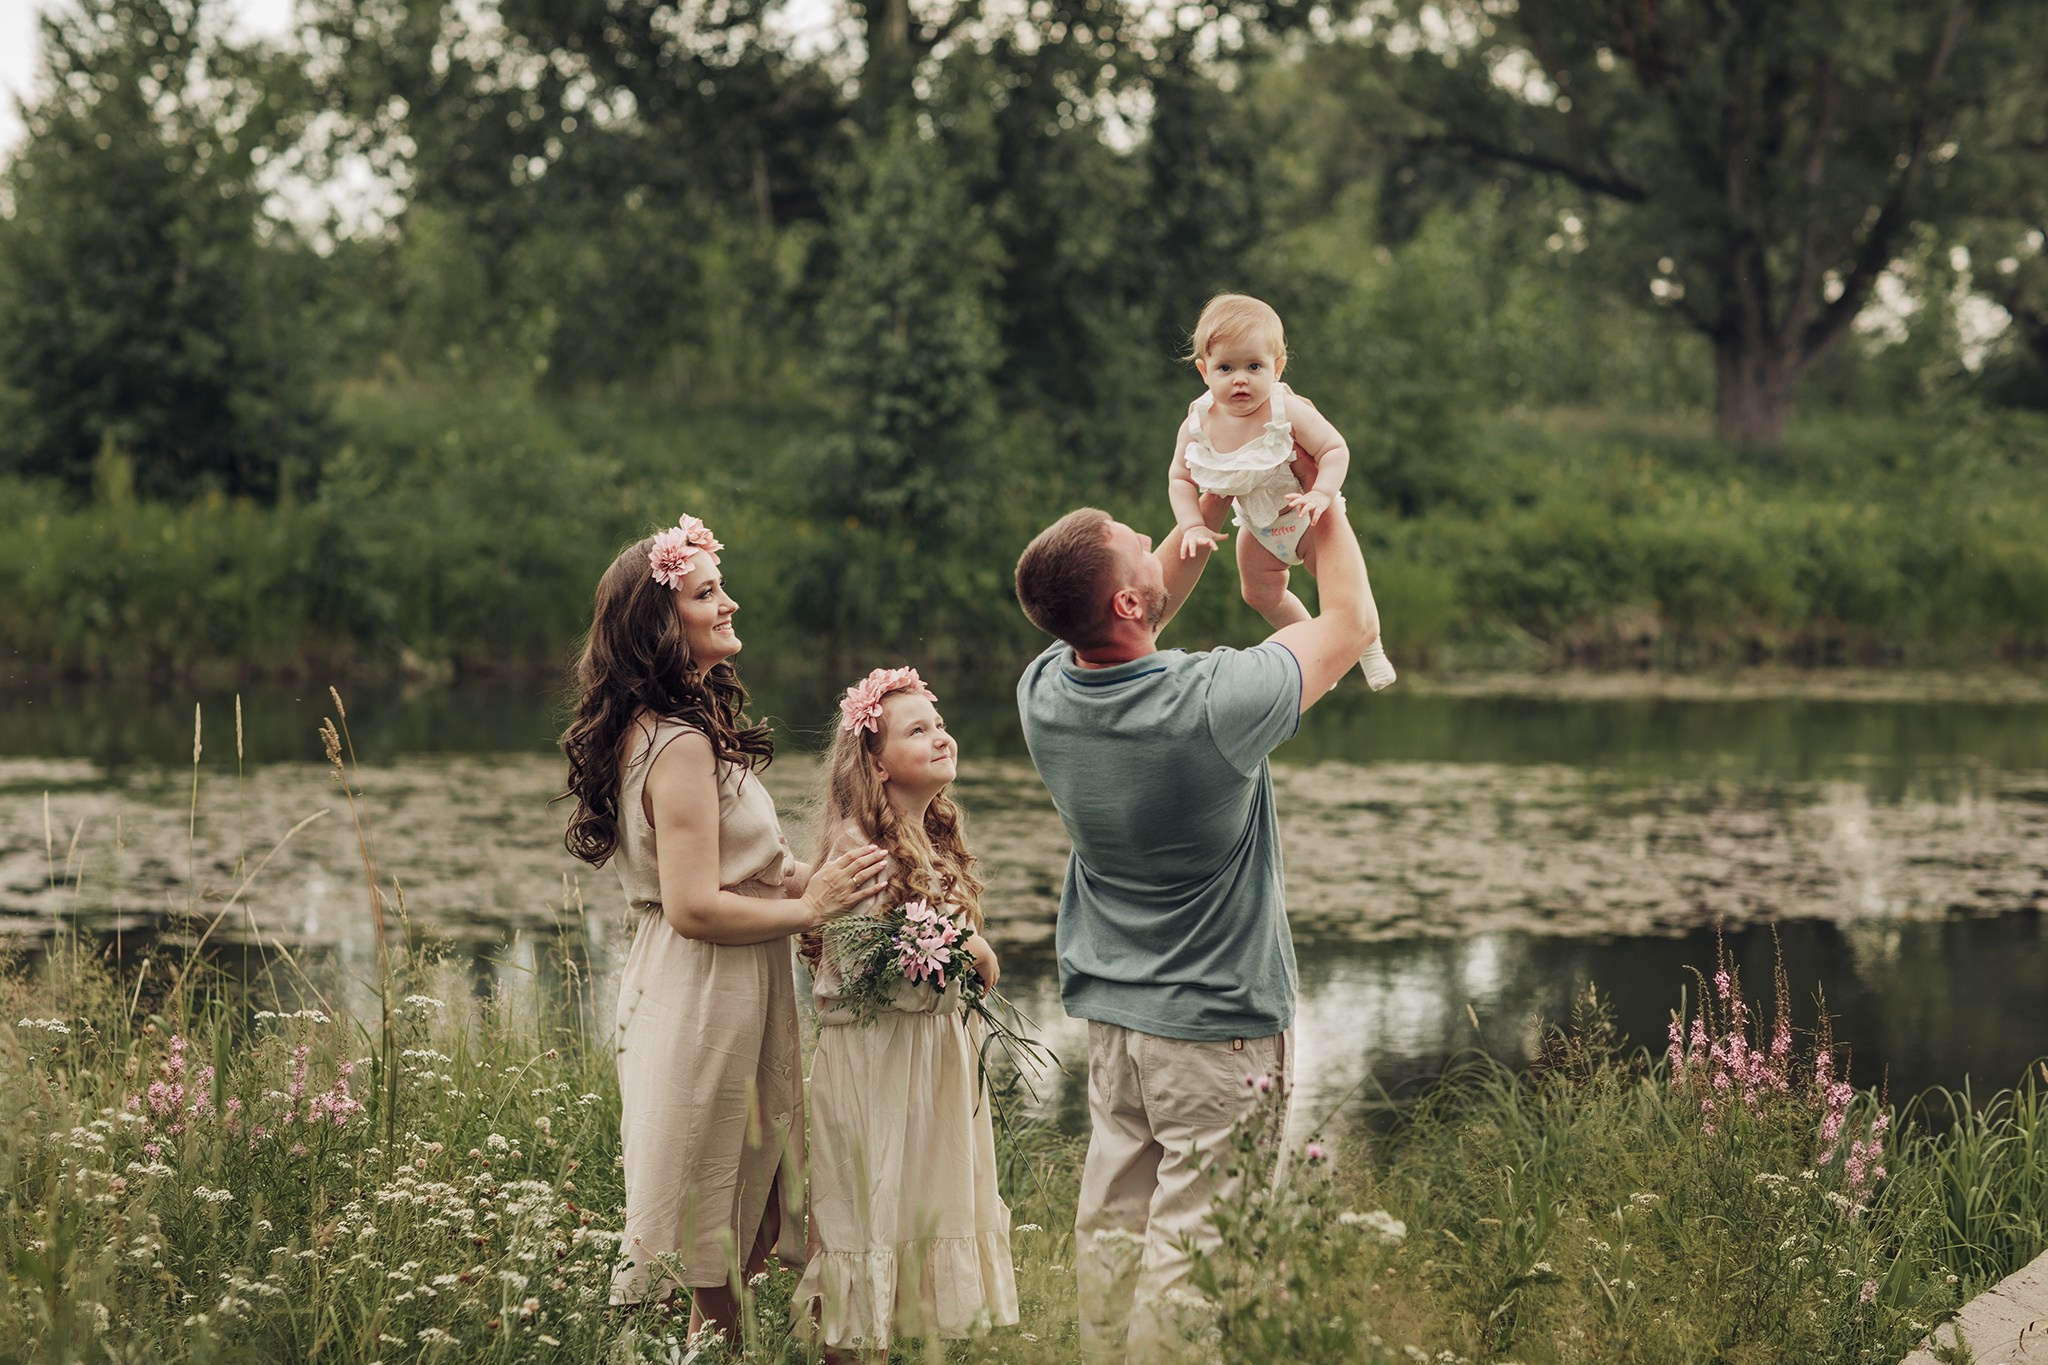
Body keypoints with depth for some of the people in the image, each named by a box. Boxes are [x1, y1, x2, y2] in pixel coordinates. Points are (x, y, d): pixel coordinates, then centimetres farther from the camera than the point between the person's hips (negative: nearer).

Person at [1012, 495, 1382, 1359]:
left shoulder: (1043, 694, -8)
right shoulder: (1211, 704, -26)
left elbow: (1130, 625, 15)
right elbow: (1353, 621, -10)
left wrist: (1208, 518, 9)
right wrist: (1325, 503, 3)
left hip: (1110, 1011, 6)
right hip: (1217, 1022, -6)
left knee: (1111, 1217, 14)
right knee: (1190, 1239, 0)